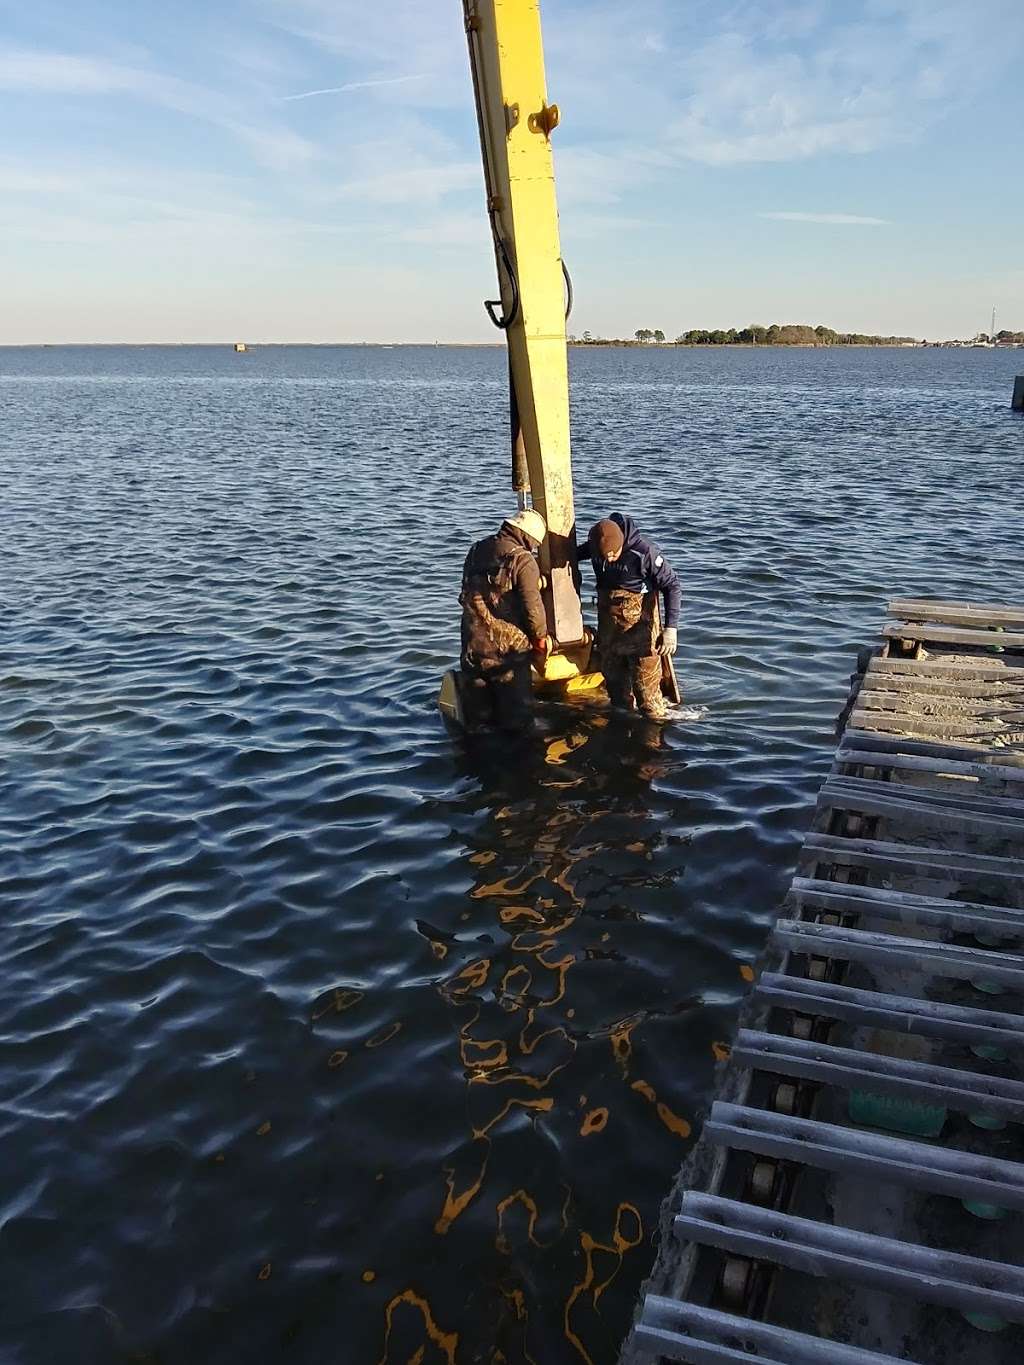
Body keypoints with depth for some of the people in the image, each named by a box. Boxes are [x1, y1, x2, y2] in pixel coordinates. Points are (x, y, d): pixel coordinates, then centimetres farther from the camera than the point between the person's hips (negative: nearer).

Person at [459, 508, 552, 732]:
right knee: (516, 712, 7)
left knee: (477, 708, 17)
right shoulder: (523, 560, -13)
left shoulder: (476, 551, 8)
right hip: (508, 647, -6)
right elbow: (532, 605, -16)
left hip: (473, 644, 6)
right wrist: (541, 639, -1)